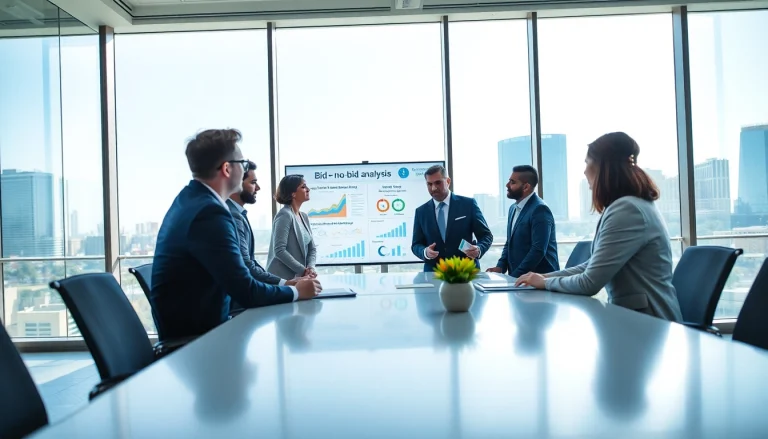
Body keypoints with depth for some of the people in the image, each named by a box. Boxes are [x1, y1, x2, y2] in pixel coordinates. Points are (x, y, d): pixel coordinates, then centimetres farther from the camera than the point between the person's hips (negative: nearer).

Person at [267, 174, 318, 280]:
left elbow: (312, 248, 12)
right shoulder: (285, 215, -13)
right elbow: (279, 250, -21)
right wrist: (303, 270, -18)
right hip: (282, 278, -7)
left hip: (299, 277, 7)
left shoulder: (304, 217, 10)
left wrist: (311, 267, -7)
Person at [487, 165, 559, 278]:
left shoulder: (539, 209, -14)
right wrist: (500, 267, 3)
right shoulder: (514, 208, 12)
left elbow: (538, 250, -20)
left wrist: (515, 276, -18)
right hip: (518, 277, 7)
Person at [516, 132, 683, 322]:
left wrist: (546, 283, -5)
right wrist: (548, 276, 5)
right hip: (637, 316, 8)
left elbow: (590, 283, -20)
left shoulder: (627, 209, -20)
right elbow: (594, 266, 14)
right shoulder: (625, 205, 12)